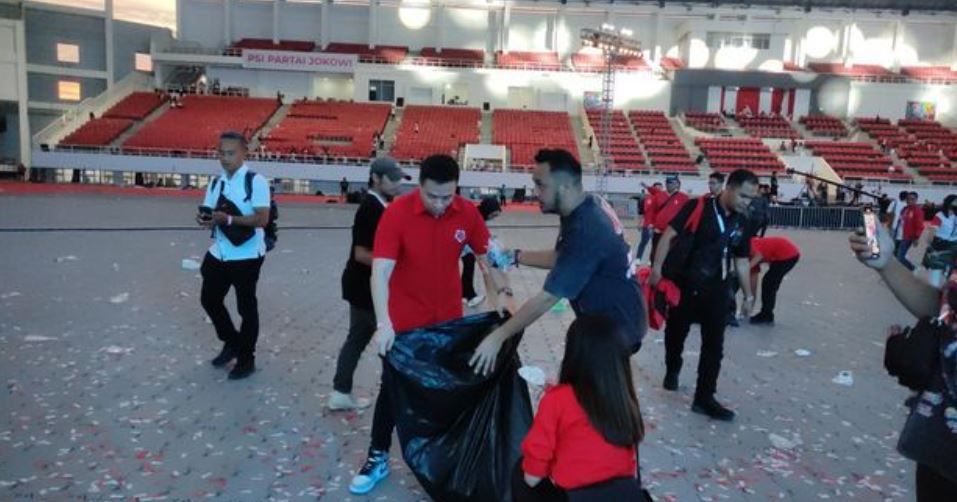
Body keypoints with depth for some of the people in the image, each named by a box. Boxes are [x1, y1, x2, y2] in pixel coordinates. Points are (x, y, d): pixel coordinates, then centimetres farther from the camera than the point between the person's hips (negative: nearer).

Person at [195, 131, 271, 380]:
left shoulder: (256, 182, -14)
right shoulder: (216, 182, 7)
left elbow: (262, 219, -21)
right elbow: (209, 211, 12)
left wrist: (229, 219, -30)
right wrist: (205, 219, -12)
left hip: (247, 256, -7)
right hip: (219, 253, 7)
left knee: (246, 307, 4)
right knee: (209, 299, 16)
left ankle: (246, 359, 21)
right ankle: (232, 343, 38)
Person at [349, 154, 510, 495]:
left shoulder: (468, 213, -11)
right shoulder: (397, 212, -21)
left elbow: (487, 258, 2)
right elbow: (380, 272, -26)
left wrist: (502, 293, -12)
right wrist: (383, 323, -36)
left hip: (449, 319, 3)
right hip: (404, 321, -3)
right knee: (393, 388, 8)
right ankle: (378, 458, 25)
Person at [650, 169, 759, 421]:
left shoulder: (741, 222, 4)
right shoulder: (698, 207, -13)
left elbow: (741, 261, 12)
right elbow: (669, 234, -16)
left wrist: (748, 295, 13)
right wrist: (657, 267, -24)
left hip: (716, 290, 4)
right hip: (685, 285, -4)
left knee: (714, 344, 2)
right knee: (676, 333, 14)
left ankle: (704, 398, 11)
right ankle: (672, 371, 43)